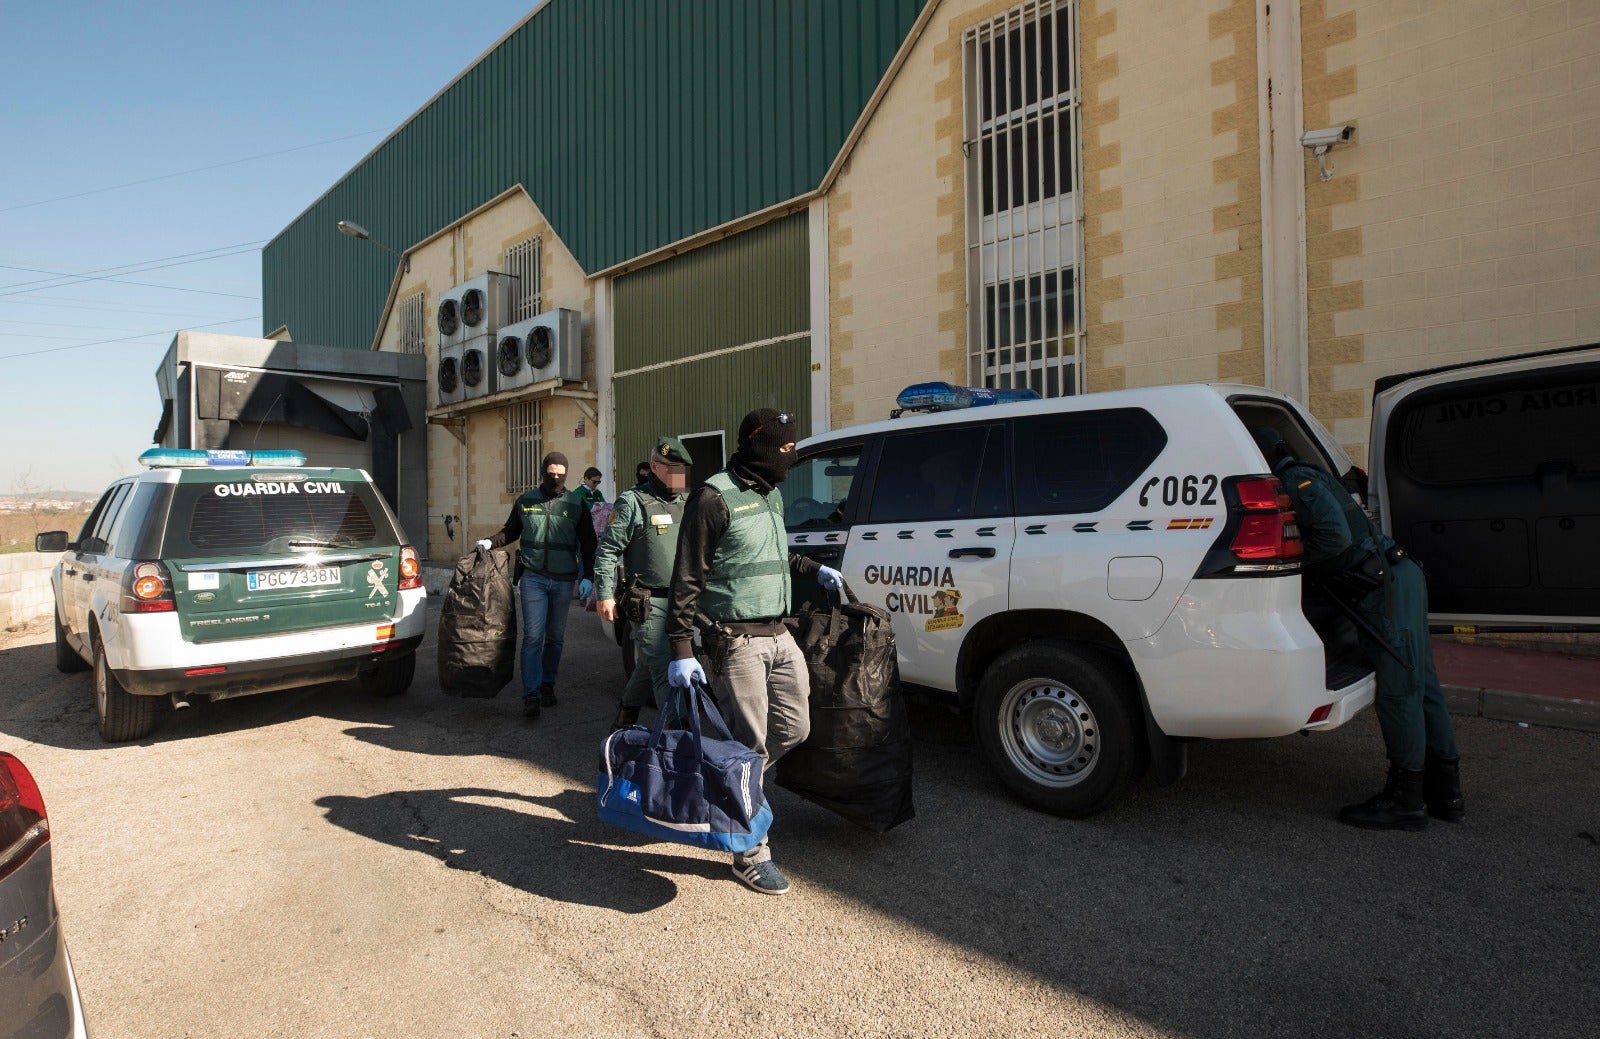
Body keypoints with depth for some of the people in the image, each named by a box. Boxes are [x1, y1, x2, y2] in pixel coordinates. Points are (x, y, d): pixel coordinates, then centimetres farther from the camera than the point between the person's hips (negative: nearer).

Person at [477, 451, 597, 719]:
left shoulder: (577, 503, 3)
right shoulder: (526, 501, 6)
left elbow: (588, 543, 6)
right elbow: (511, 530, 19)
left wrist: (587, 577, -1)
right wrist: (491, 541, 0)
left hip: (563, 580, 1)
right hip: (533, 578, -1)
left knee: (555, 637, 10)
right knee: (533, 636, -8)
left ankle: (548, 684, 25)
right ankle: (531, 694, -7)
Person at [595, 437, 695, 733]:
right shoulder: (633, 501, -6)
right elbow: (607, 550, -5)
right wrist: (605, 594, -10)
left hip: (683, 601, 6)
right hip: (649, 604, -6)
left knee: (648, 666, 18)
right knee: (665, 672, -10)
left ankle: (624, 720, 37)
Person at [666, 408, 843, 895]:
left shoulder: (772, 495, 14)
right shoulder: (715, 497, -13)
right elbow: (687, 578, -14)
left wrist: (815, 569, 29)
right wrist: (681, 649, -17)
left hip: (779, 635, 8)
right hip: (738, 640, -8)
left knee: (794, 728, 12)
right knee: (752, 745, -2)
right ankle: (751, 854, 13)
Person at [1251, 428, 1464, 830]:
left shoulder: (1296, 479, -11)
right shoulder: (1308, 476, 20)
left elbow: (1336, 535, -24)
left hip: (1386, 587, -10)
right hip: (1399, 576, 10)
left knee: (1398, 691, -5)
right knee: (1419, 687, 14)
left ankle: (1405, 800, 3)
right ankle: (1444, 793, 23)